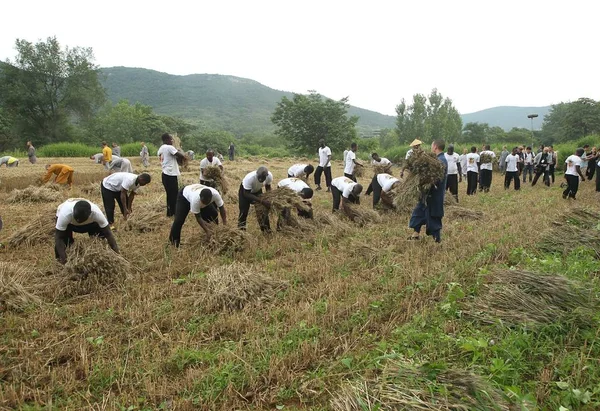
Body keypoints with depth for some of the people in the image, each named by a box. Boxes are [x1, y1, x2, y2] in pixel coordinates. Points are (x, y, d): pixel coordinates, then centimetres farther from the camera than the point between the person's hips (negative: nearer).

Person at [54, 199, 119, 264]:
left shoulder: (96, 213, -40)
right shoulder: (65, 214, -43)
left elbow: (108, 233, -34)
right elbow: (59, 237, -38)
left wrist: (116, 252, -41)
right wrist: (63, 258, -48)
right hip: (67, 221, -1)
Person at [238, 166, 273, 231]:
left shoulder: (269, 176, -30)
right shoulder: (249, 178, -43)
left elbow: (268, 187, -8)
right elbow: (246, 194, -35)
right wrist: (261, 201, -43)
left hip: (257, 190, 4)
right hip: (245, 190, -4)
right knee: (244, 211, -8)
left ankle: (266, 229, 15)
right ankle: (241, 229, 7)